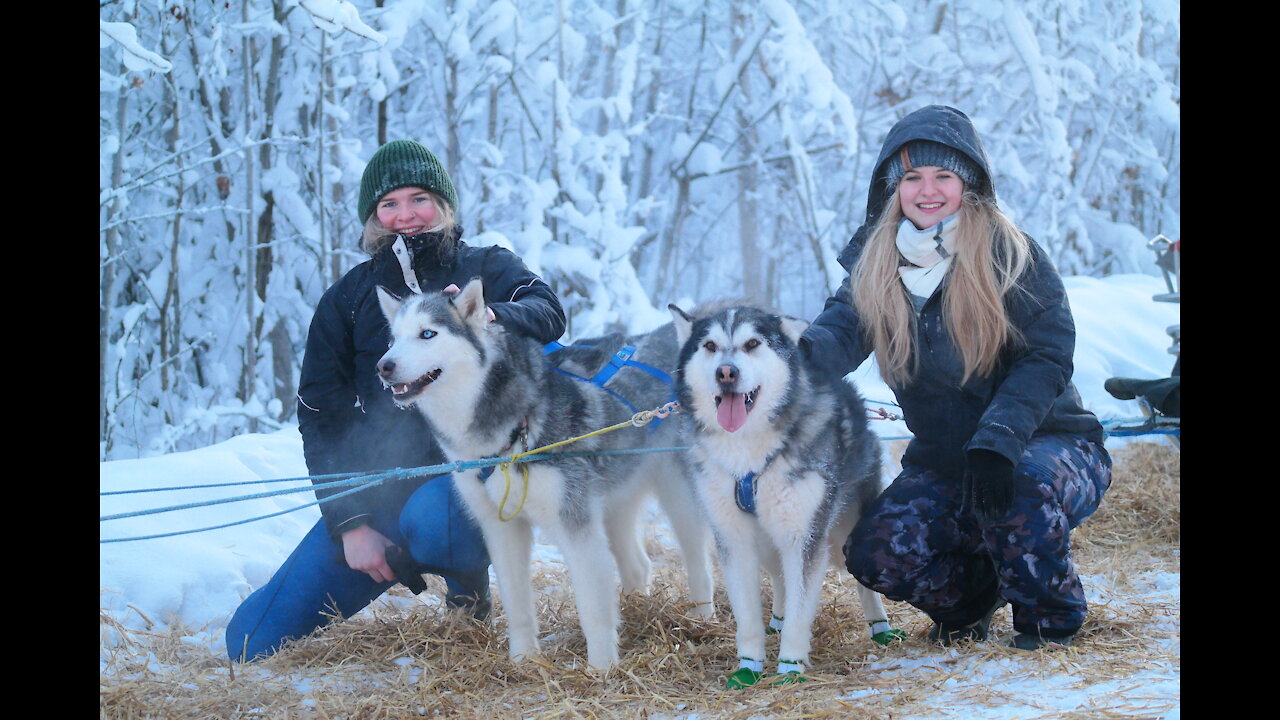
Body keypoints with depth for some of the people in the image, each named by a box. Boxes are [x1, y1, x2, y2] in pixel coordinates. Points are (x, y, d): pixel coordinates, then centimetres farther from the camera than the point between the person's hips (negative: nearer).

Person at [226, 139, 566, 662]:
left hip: (467, 467, -3)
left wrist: (492, 317, -40)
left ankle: (468, 579, -4)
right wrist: (350, 523, -7)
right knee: (251, 642, -3)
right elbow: (321, 414, 4)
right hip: (377, 481, 3)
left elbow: (547, 314, -16)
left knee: (429, 520, -41)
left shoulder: (487, 269, 4)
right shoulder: (348, 299, 8)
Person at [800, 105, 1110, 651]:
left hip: (1049, 442, -4)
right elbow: (842, 332, -16)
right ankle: (971, 596, 15)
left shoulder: (1011, 255, -13)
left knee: (1026, 487, -38)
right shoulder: (875, 261, -2)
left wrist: (996, 441, -34)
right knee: (875, 554, -18)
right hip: (941, 458, 4)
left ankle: (1050, 617, -7)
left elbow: (1047, 356, -18)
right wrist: (798, 350, -42)